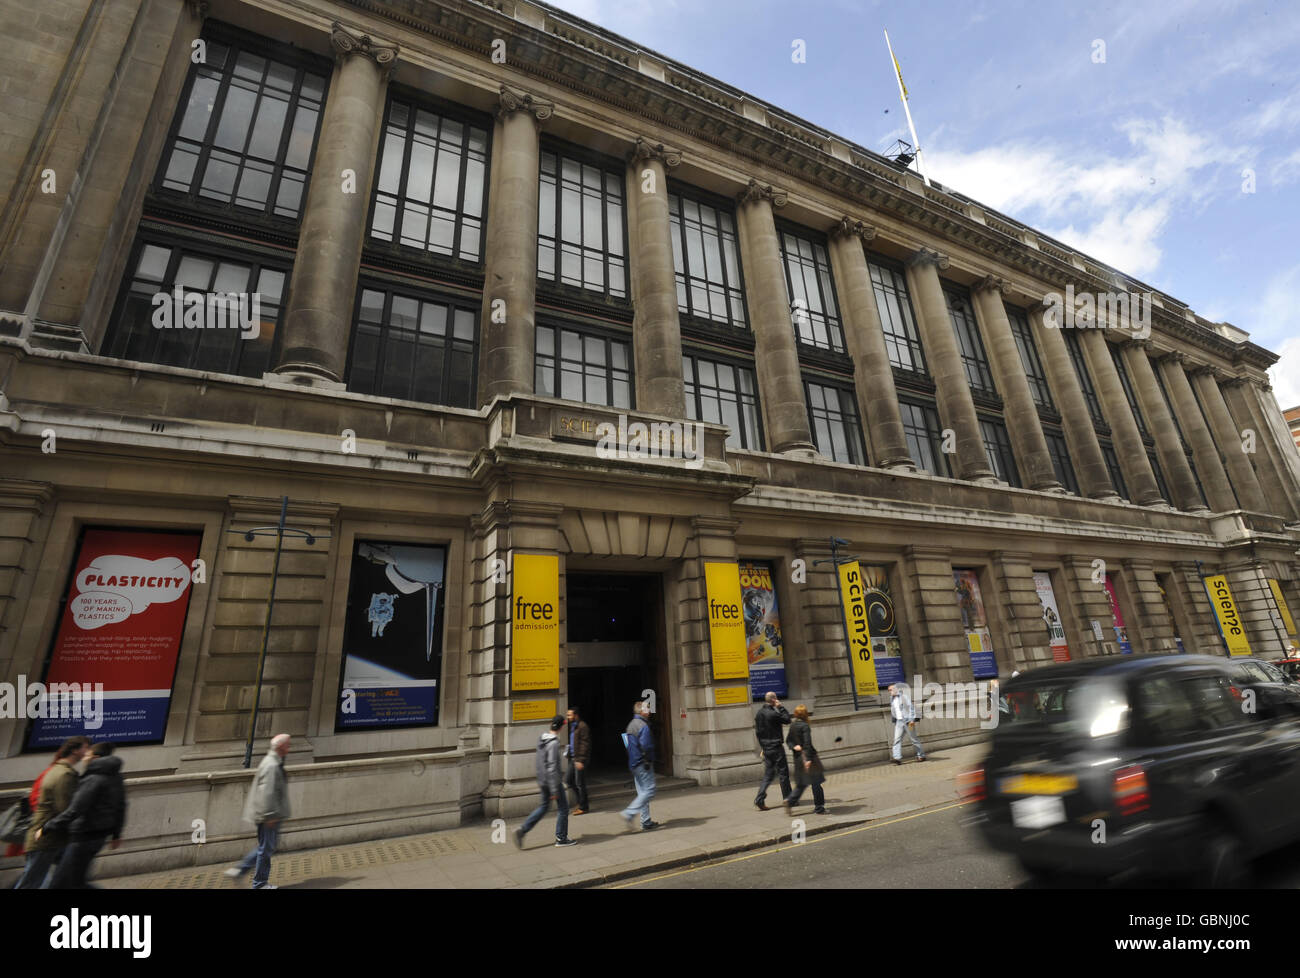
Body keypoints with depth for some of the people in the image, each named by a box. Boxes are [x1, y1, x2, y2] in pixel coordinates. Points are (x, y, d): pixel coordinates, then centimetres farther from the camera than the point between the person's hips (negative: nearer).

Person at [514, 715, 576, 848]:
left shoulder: (541, 739, 3)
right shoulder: (553, 743, -24)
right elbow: (552, 767, -26)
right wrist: (554, 790, -21)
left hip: (542, 781, 8)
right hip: (552, 781, -8)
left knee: (544, 806, 19)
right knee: (563, 808, 8)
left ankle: (522, 830, 10)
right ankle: (561, 838, 17)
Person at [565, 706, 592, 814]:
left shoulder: (582, 726, -15)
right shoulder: (572, 726, 14)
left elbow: (585, 744, -19)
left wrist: (580, 760, -22)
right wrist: (568, 753, 12)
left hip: (580, 759, -10)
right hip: (573, 758, 10)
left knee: (580, 783, -2)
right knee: (570, 781, 13)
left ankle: (583, 807, 11)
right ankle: (580, 802, 26)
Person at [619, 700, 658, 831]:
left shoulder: (631, 725, 14)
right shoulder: (643, 725, -17)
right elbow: (645, 746, -23)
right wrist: (648, 762, -12)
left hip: (633, 764, 10)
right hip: (642, 764, -10)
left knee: (642, 792, 14)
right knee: (648, 791, -6)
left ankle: (646, 822, 17)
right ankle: (629, 813, -11)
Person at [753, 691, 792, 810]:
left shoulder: (758, 713, 6)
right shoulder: (773, 714, -20)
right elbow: (787, 719, -7)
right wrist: (780, 707, -3)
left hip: (766, 748, 7)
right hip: (776, 747, -7)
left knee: (768, 774, 11)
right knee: (783, 773, 7)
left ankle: (759, 799, 1)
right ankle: (788, 798, 18)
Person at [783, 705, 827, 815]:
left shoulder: (792, 725, 7)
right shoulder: (805, 726, -16)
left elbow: (788, 739, 11)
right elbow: (807, 743, -21)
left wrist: (794, 747, -4)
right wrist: (808, 759, -23)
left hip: (798, 757, 7)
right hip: (807, 756, -7)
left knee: (802, 783, 16)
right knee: (816, 783, 5)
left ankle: (790, 800, 3)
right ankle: (819, 808, 11)